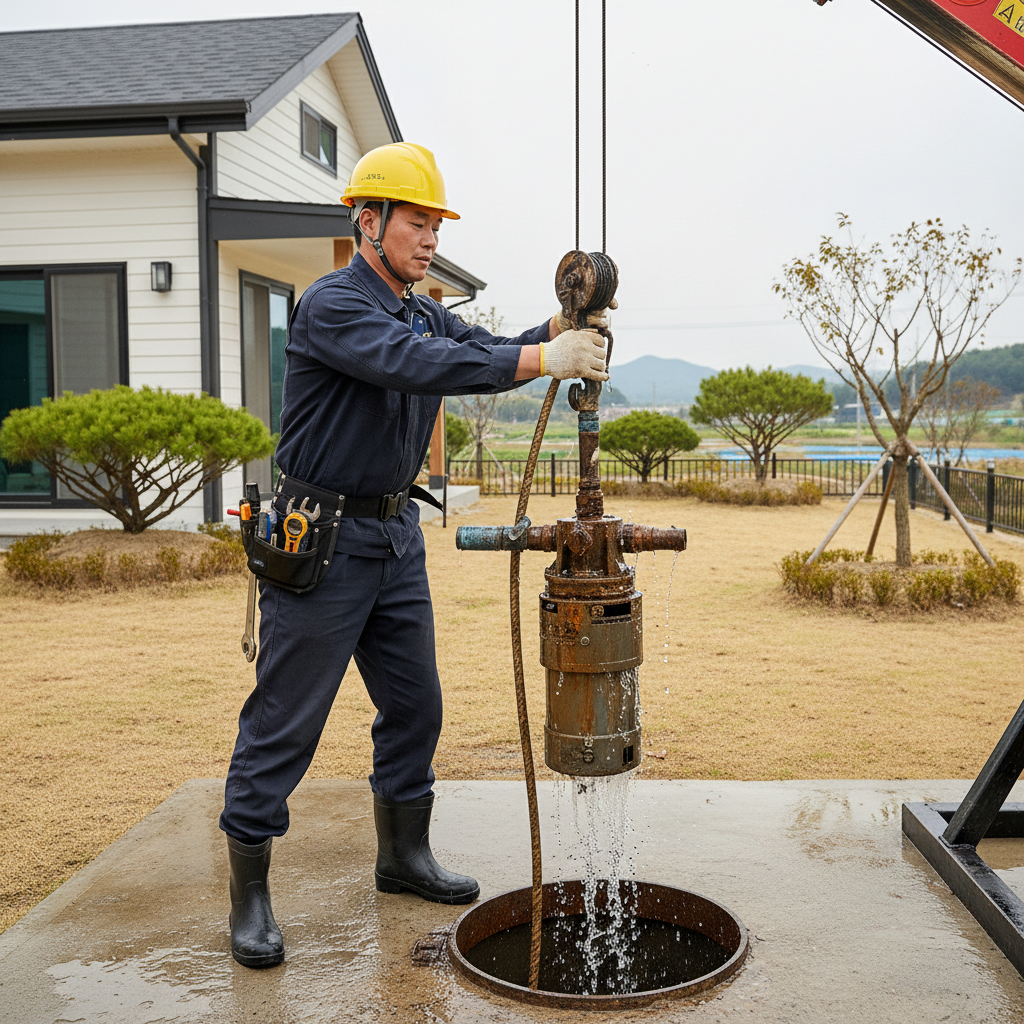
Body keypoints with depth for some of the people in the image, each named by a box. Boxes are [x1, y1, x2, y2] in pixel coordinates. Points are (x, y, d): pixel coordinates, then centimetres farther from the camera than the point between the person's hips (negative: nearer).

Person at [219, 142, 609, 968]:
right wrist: (546, 360, -37)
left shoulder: (425, 313, 13)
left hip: (395, 532, 8)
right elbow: (417, 367, -32)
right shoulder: (333, 305, -15)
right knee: (285, 720, -1)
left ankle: (404, 855, 30)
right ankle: (250, 894, 11)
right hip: (320, 537, -8)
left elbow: (492, 353, 2)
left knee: (415, 703, 13)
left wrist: (563, 325, -18)